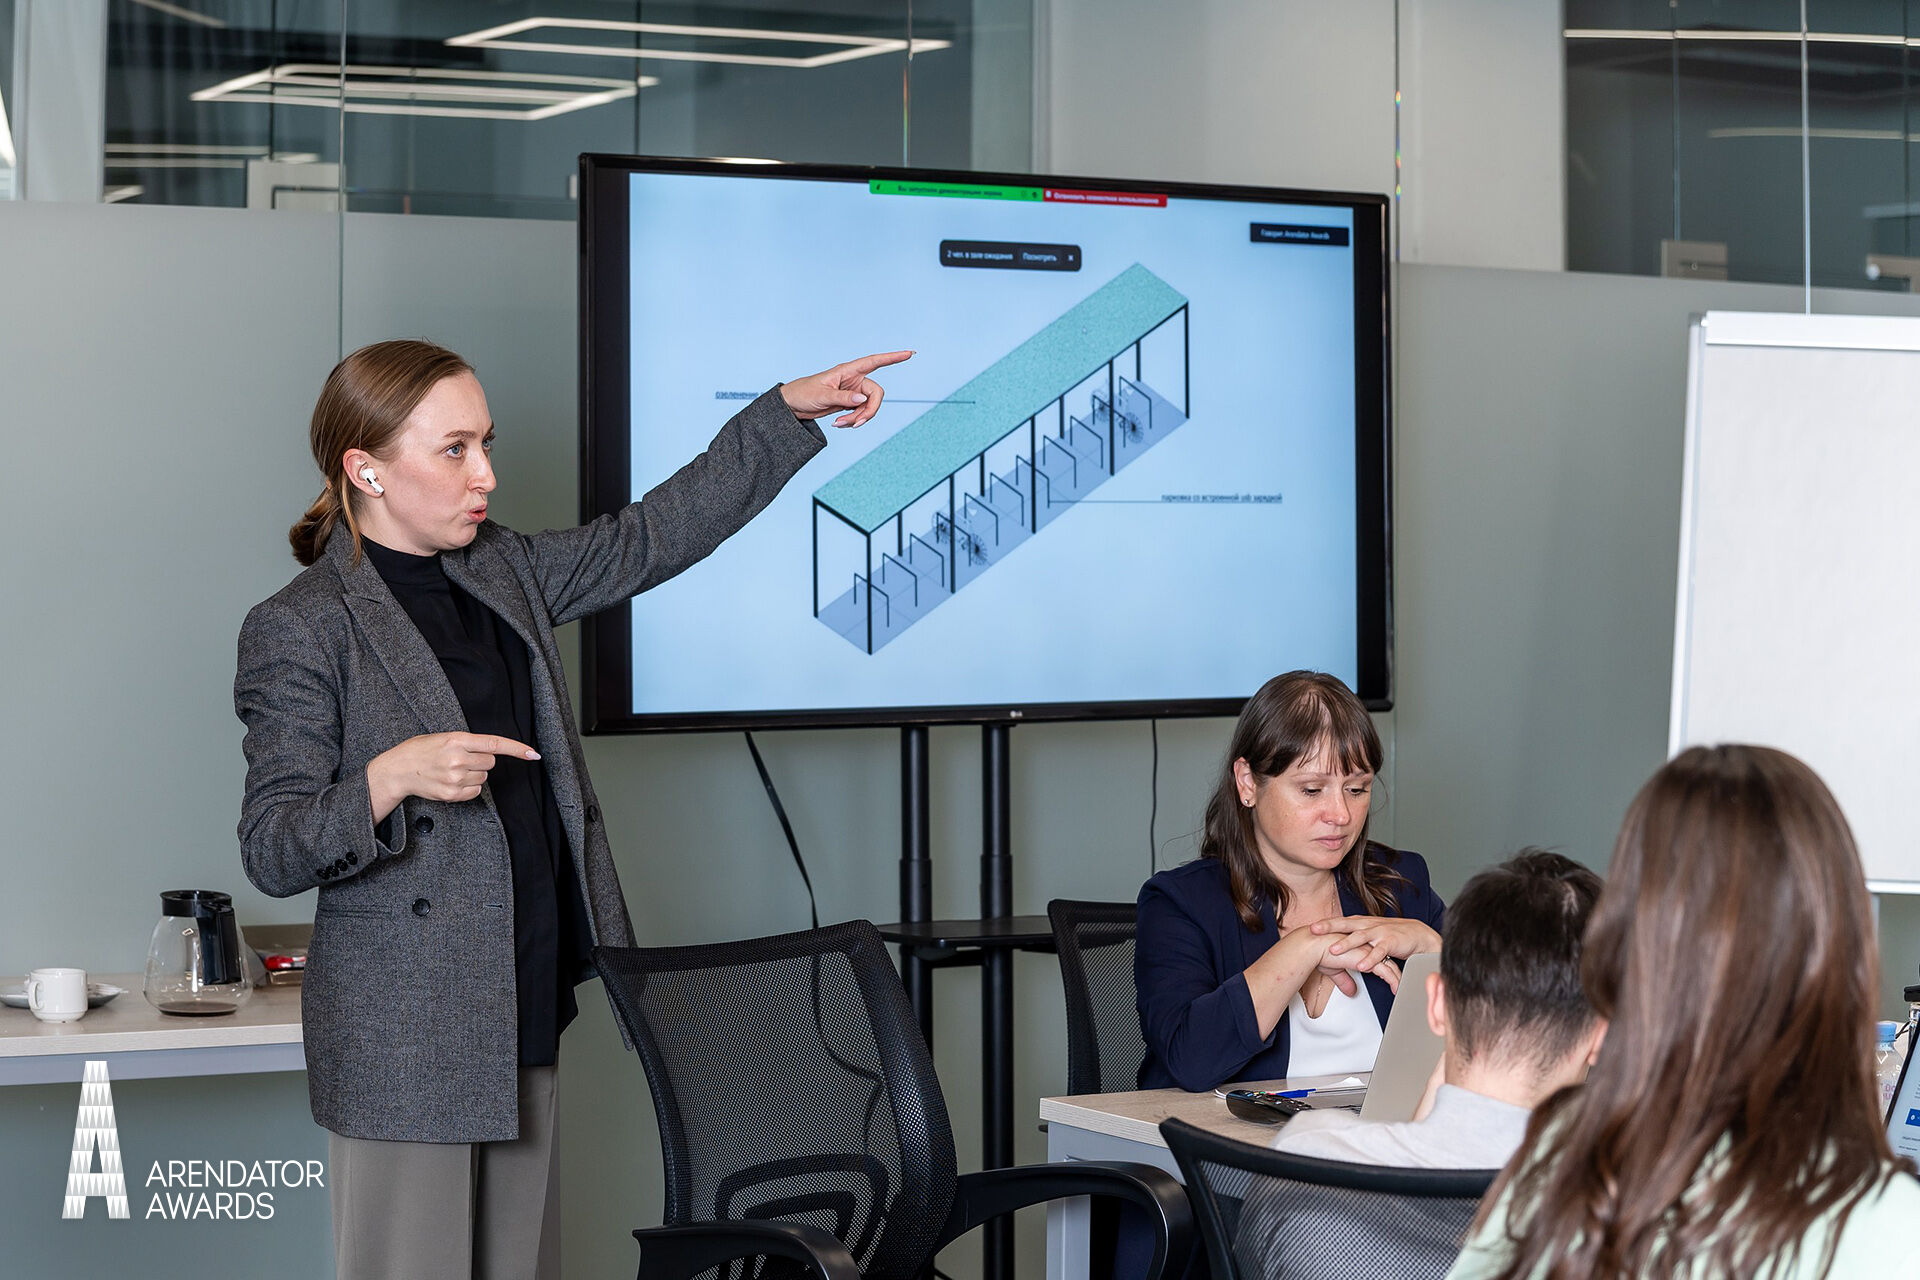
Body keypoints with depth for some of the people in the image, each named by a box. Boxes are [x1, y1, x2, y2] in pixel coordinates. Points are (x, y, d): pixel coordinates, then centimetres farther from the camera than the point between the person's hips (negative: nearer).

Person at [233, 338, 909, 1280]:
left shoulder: (503, 574, 13)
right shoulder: (298, 630, -9)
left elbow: (650, 537, 20)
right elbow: (271, 854, -12)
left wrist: (789, 410, 17)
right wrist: (392, 777, -28)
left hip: (527, 1020, 7)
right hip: (403, 1046, -7)